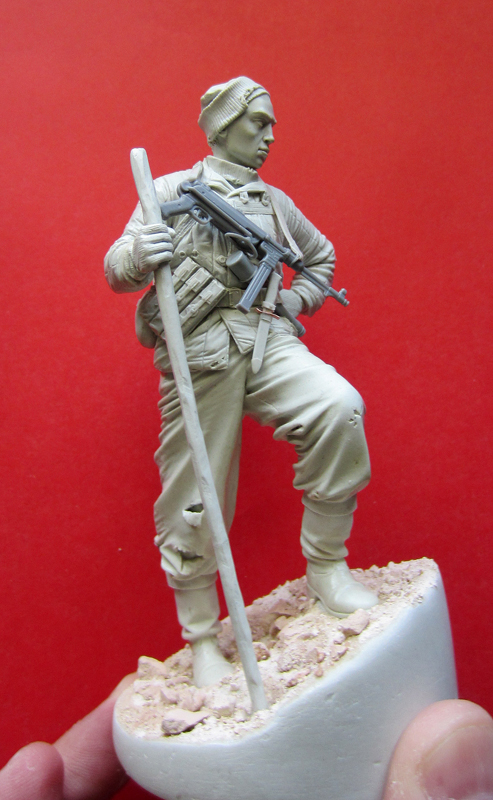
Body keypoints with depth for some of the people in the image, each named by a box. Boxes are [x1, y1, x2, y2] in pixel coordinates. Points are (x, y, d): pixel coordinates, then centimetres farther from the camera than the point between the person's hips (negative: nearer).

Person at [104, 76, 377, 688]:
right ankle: (203, 641, 16)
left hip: (265, 339, 3)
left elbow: (322, 257, 36)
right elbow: (115, 271, 4)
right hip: (197, 354, -2)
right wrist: (140, 256, -20)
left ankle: (326, 567, -11)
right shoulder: (171, 190, 11)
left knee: (339, 407, -28)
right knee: (193, 504, -2)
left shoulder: (274, 202, 22)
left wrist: (296, 299, 16)